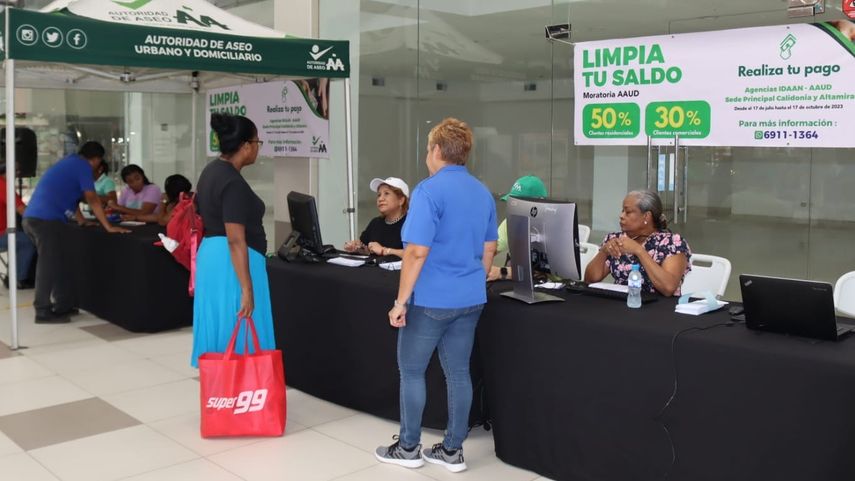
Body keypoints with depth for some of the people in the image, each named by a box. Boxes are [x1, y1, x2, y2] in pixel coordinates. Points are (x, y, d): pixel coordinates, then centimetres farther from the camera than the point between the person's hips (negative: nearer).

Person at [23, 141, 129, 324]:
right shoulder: (83, 166, -4)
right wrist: (108, 227, -8)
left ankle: (64, 305, 20)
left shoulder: (70, 162, 24)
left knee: (57, 263, 15)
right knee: (49, 266, -4)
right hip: (46, 220, -9)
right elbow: (92, 200, -9)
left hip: (32, 217, 9)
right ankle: (43, 311, -1)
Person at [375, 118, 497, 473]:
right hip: (470, 299, 7)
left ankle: (408, 448, 18)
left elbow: (417, 252, -21)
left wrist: (401, 301, -15)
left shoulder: (429, 191, -16)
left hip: (431, 299, -7)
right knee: (458, 372, 11)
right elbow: (489, 250, 15)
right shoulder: (483, 193, 9)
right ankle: (452, 450, 18)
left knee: (411, 371, 8)